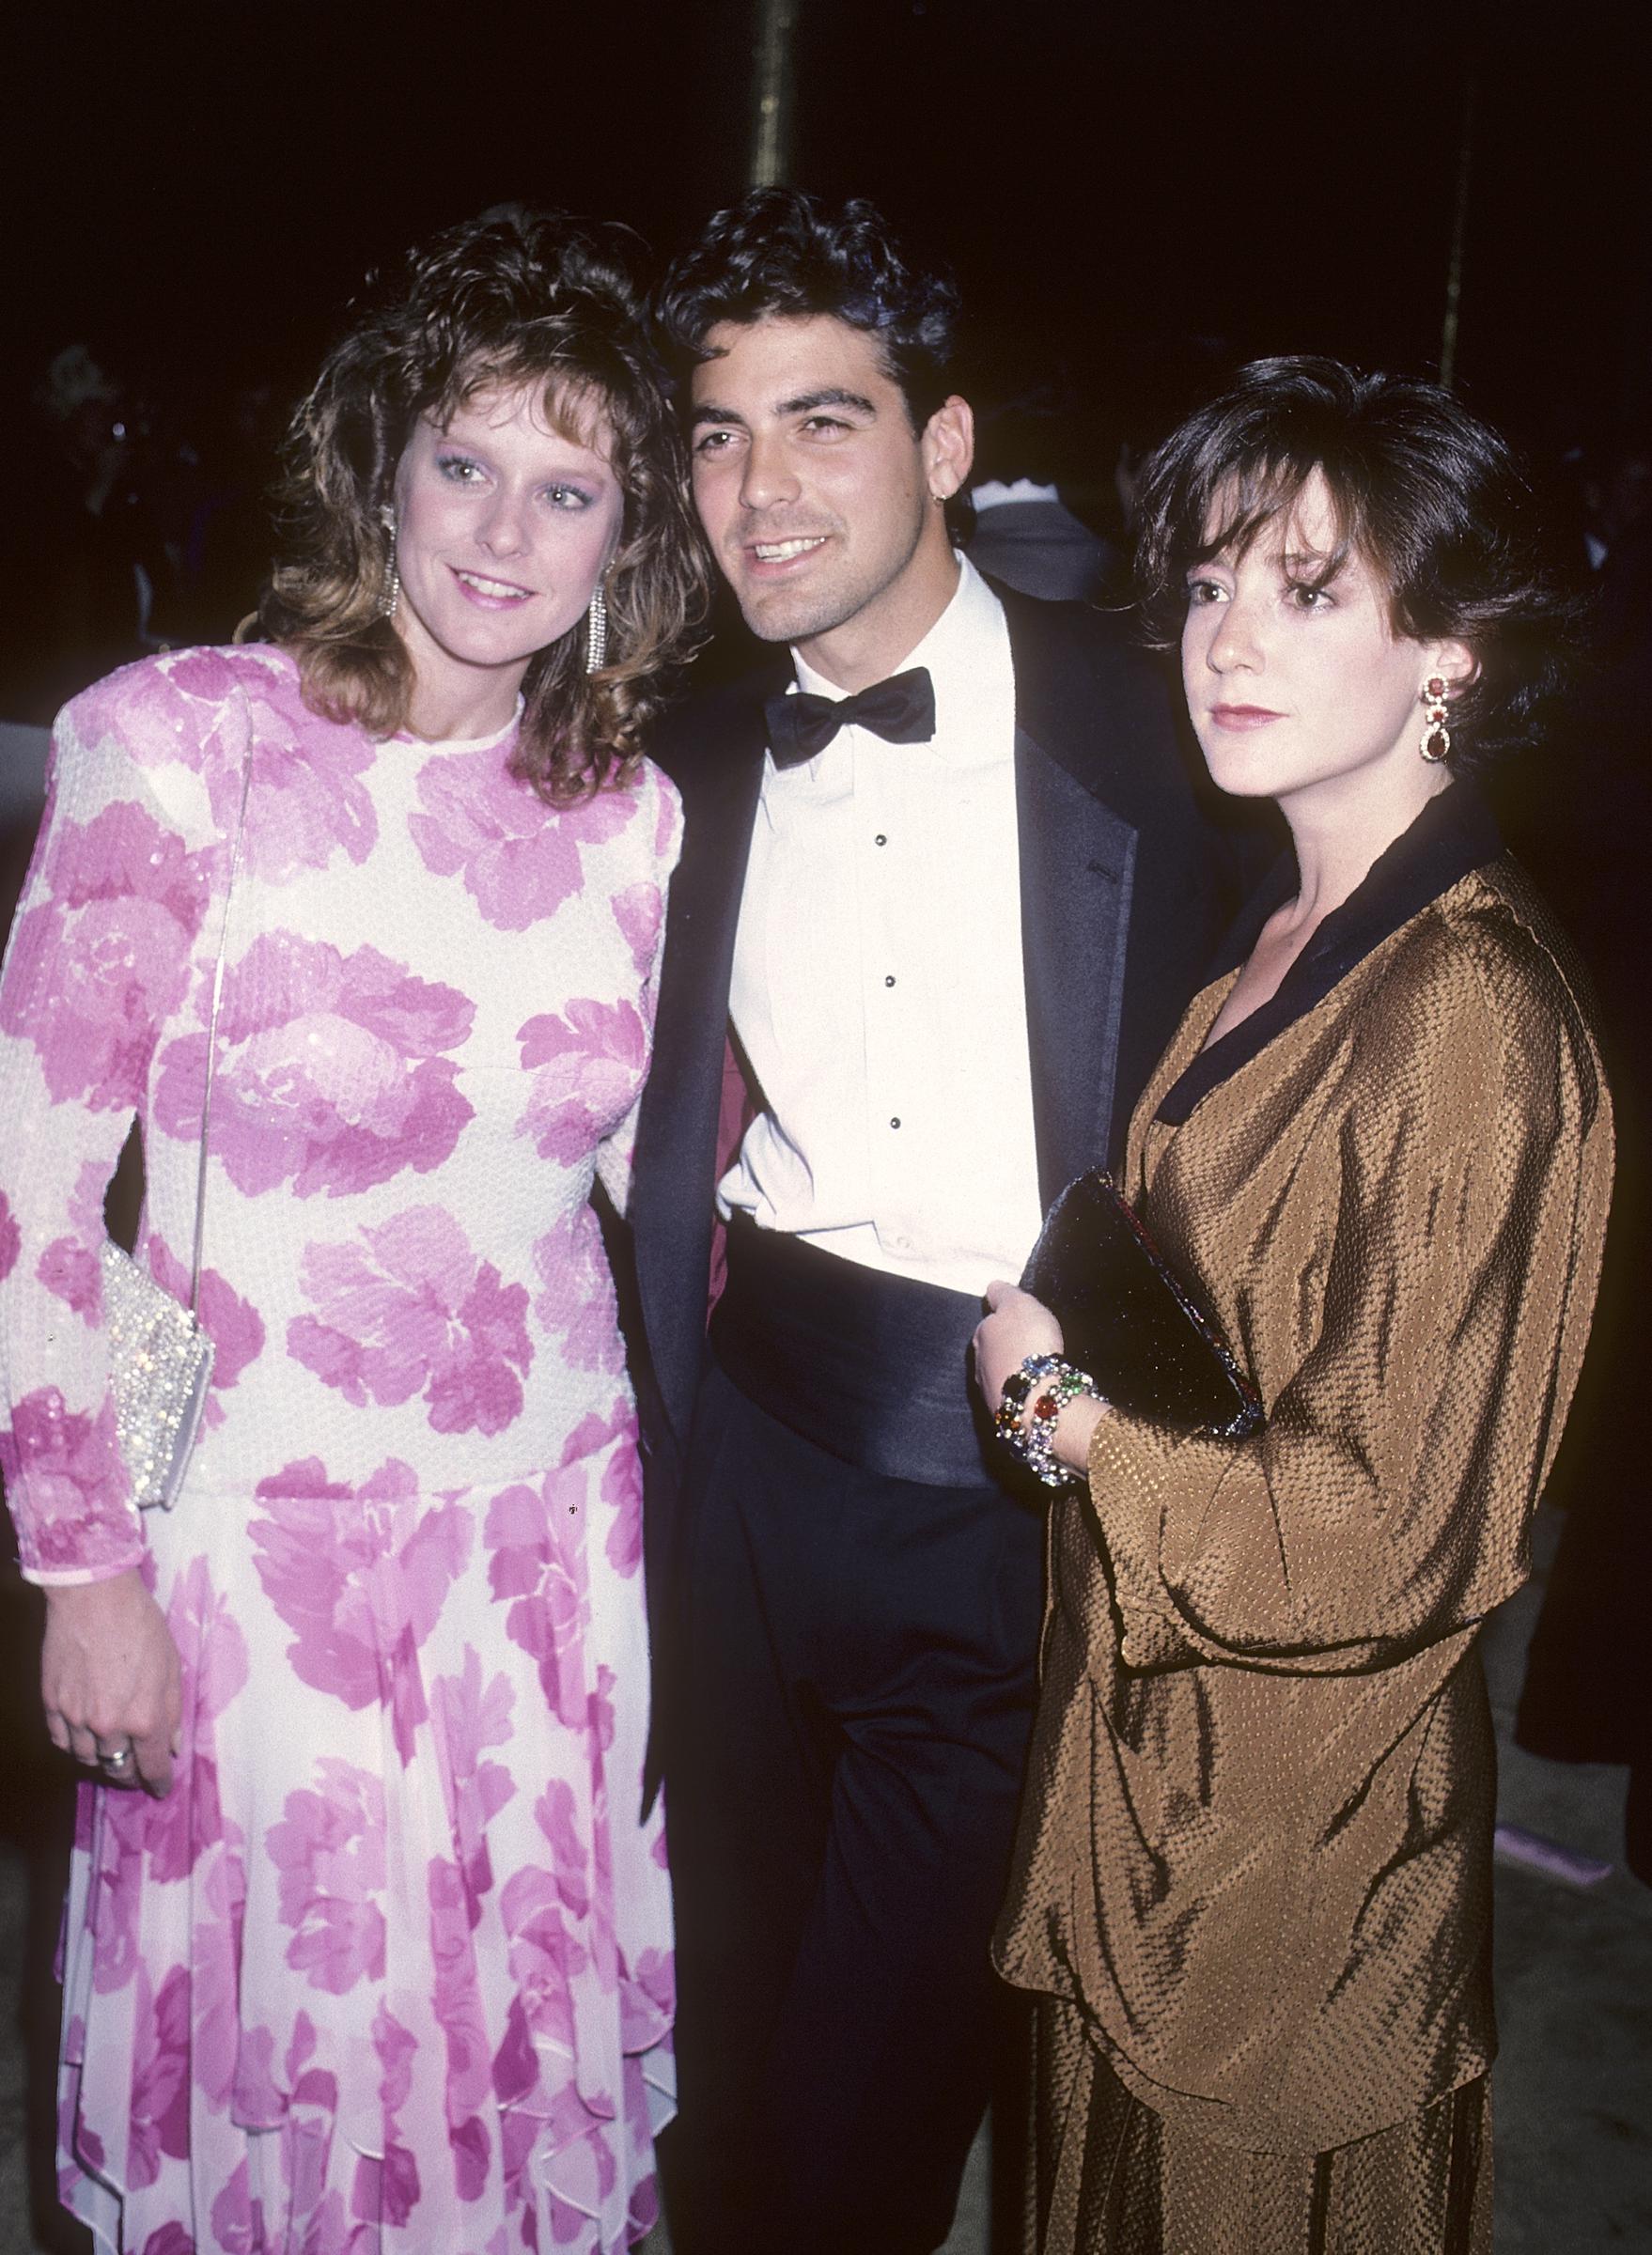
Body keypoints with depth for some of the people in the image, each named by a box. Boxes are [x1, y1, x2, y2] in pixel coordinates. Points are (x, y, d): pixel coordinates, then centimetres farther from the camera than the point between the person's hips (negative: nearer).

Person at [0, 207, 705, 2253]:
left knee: (530, 2074, 18)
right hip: (262, 1547, -3)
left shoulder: (628, 814, 2)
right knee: (278, 2088, 14)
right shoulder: (177, 741, -11)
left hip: (553, 1542, 4)